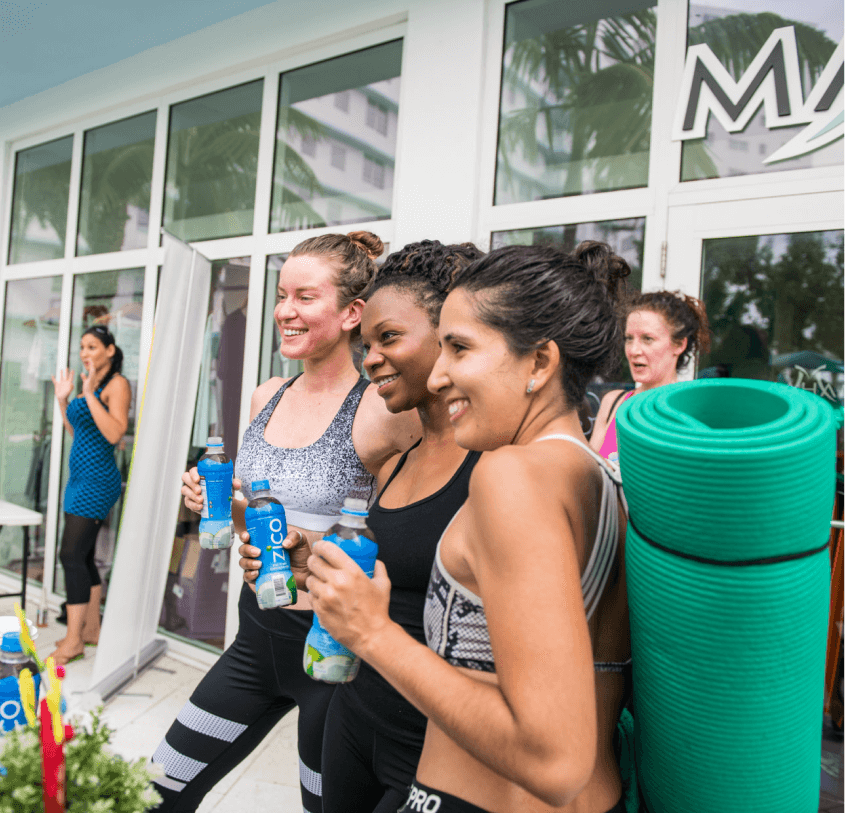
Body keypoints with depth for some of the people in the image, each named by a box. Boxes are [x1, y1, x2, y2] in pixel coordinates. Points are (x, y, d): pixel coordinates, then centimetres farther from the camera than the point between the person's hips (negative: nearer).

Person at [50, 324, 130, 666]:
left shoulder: (117, 384, -10)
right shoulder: (88, 383, 16)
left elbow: (114, 433, -22)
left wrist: (89, 394, -22)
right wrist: (63, 399, 14)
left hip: (97, 479, -9)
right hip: (80, 477, 9)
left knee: (71, 554, -10)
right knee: (83, 556, 12)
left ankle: (74, 640, -2)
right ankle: (91, 629, 22)